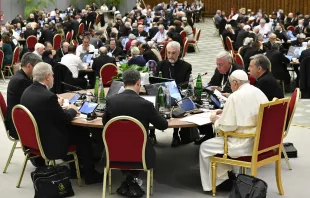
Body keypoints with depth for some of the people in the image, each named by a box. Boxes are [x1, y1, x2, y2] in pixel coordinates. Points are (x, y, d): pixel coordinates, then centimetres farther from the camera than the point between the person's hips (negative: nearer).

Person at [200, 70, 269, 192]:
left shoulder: (235, 96, -15)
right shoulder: (259, 92, 9)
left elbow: (228, 127, -18)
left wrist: (216, 120, 2)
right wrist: (225, 113, 21)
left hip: (246, 144, -9)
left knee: (205, 147, 6)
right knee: (220, 138, 29)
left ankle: (221, 179, 14)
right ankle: (228, 175, 28)